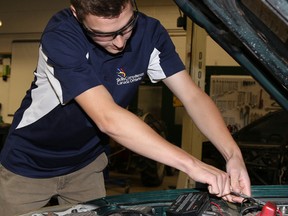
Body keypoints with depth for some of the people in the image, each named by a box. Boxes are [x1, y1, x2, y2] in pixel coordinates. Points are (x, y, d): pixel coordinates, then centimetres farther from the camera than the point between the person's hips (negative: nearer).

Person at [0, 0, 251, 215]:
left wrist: (233, 154, -33)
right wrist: (191, 164, -43)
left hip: (86, 164, 4)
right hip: (30, 165, -3)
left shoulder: (149, 33, -17)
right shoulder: (60, 37, -32)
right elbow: (108, 120, -41)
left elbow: (194, 96, -17)